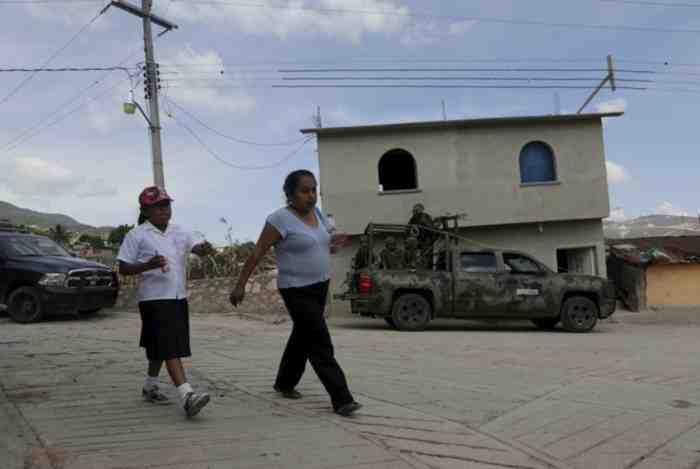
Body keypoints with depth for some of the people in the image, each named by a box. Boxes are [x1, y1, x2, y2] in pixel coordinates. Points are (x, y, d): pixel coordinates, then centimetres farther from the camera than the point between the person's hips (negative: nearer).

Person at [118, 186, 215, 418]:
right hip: (154, 298, -6)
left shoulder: (179, 232, 9)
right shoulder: (137, 235, -5)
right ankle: (186, 395, -20)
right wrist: (148, 265, -23)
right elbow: (123, 268, -6)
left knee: (160, 347, 20)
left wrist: (204, 249, -29)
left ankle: (150, 386, 38)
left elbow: (196, 248, -5)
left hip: (178, 297, 6)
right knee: (170, 348, -14)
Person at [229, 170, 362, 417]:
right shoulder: (281, 219, -16)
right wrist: (240, 285, -16)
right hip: (297, 291, -8)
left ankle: (284, 383, 39)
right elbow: (257, 253, -15)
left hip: (320, 287, 8)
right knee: (320, 343, -10)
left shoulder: (317, 214, 7)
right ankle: (341, 399, -7)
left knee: (303, 338, 20)